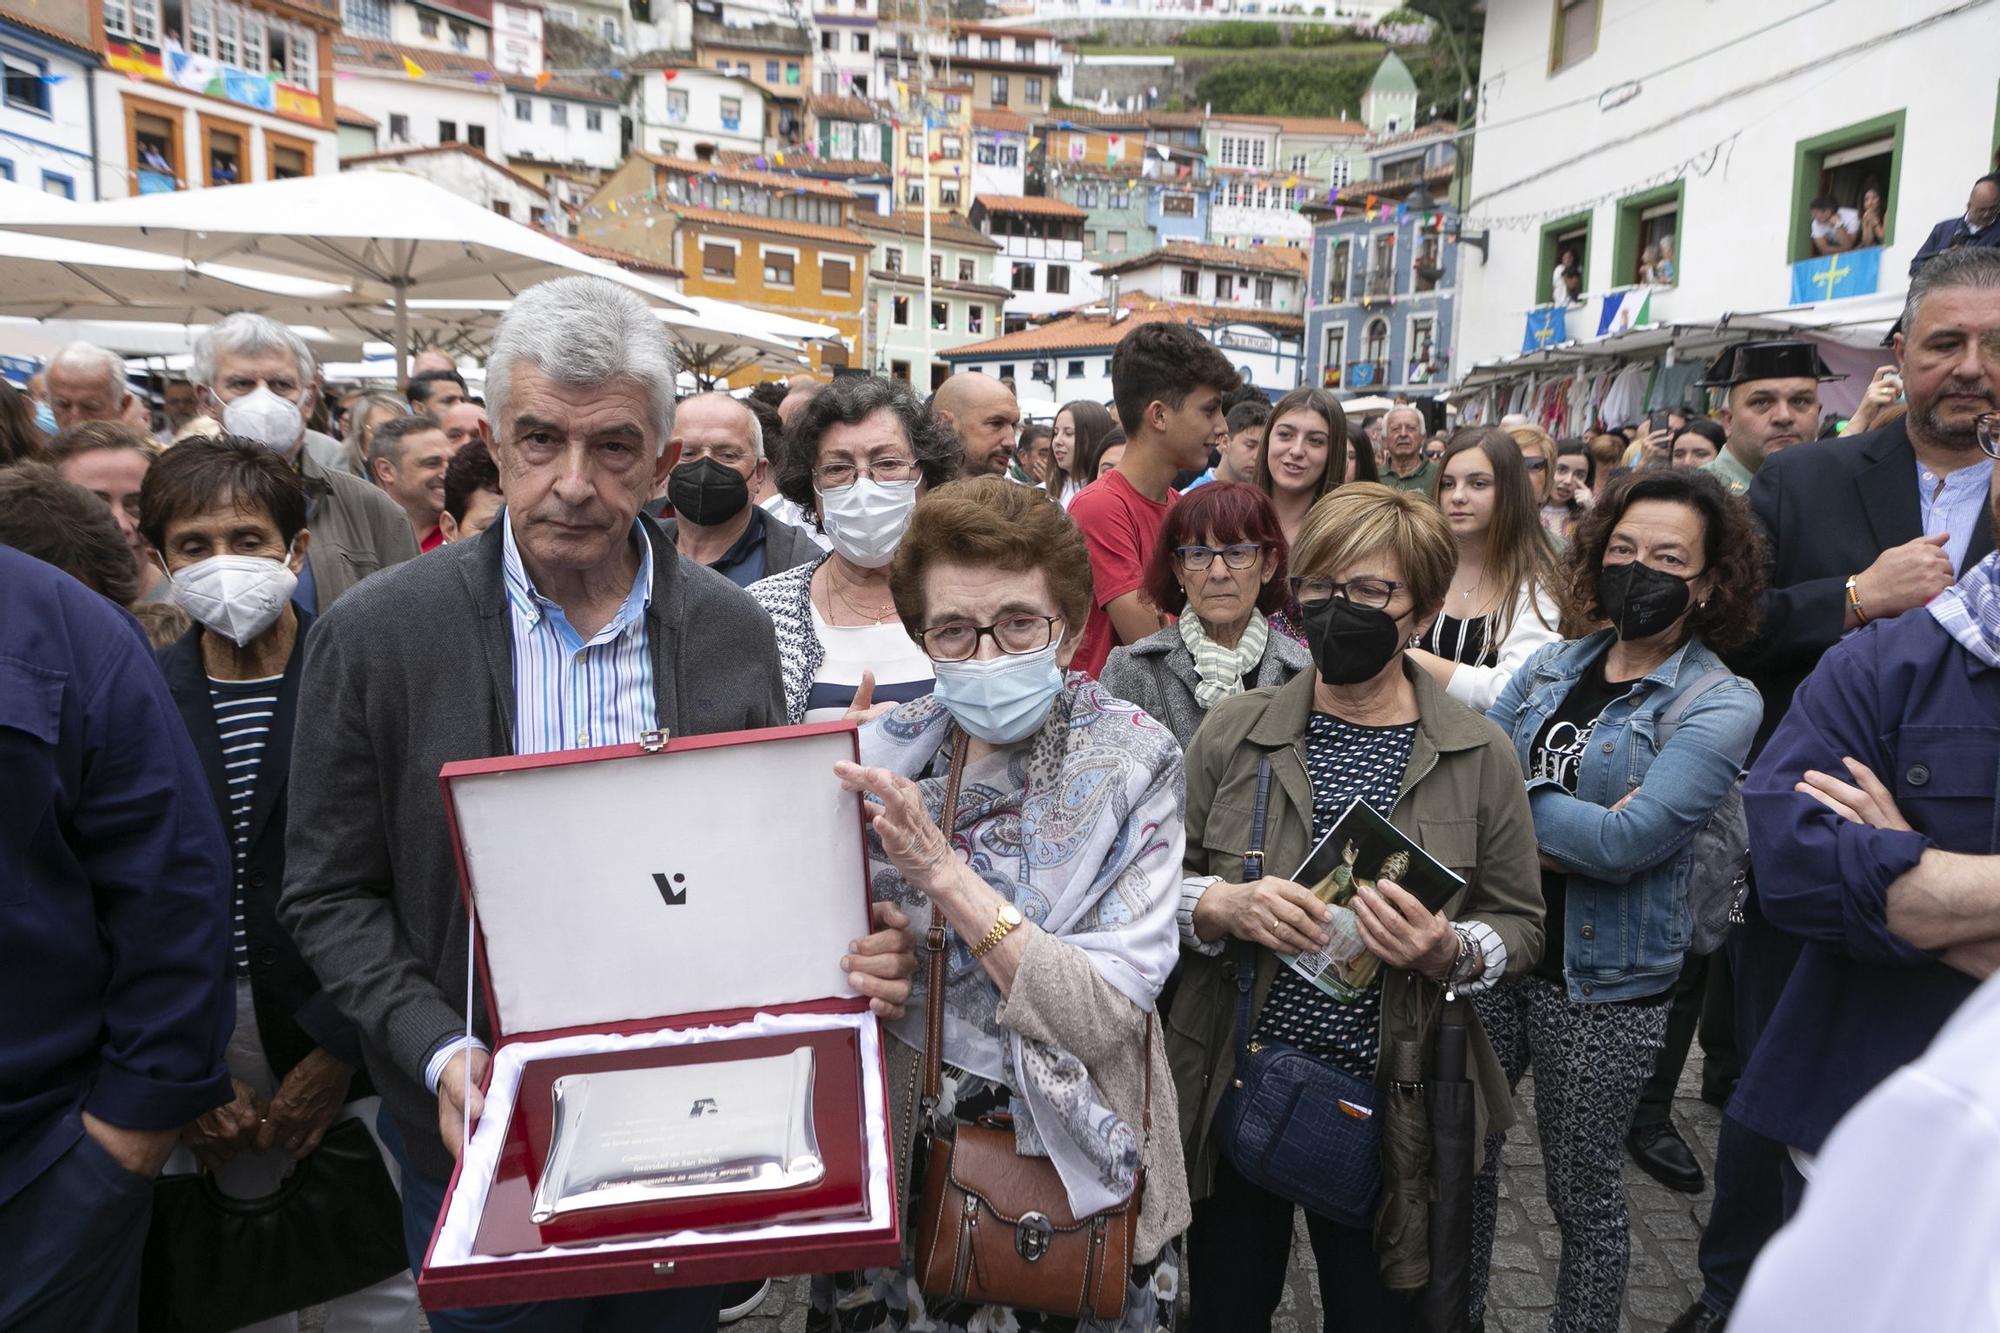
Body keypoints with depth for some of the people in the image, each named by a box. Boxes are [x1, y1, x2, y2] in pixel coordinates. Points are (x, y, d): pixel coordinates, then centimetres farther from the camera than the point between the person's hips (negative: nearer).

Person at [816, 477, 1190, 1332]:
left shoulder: (1130, 762, -15)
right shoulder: (883, 756, -7)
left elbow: (1107, 1013, -22)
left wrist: (942, 870, -29)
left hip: (1073, 1165, -2)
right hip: (897, 1150, 3)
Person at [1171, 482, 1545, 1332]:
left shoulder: (1480, 755, -5)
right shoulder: (1232, 732, -3)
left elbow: (1521, 924, 0)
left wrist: (1451, 951, -21)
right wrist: (1224, 907, -21)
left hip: (1387, 1102, 0)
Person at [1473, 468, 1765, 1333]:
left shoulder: (1721, 702, -10)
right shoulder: (1552, 665, 5)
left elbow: (1627, 843, -22)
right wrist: (1573, 828, -16)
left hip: (1604, 979, -4)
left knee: (1583, 1196, 12)